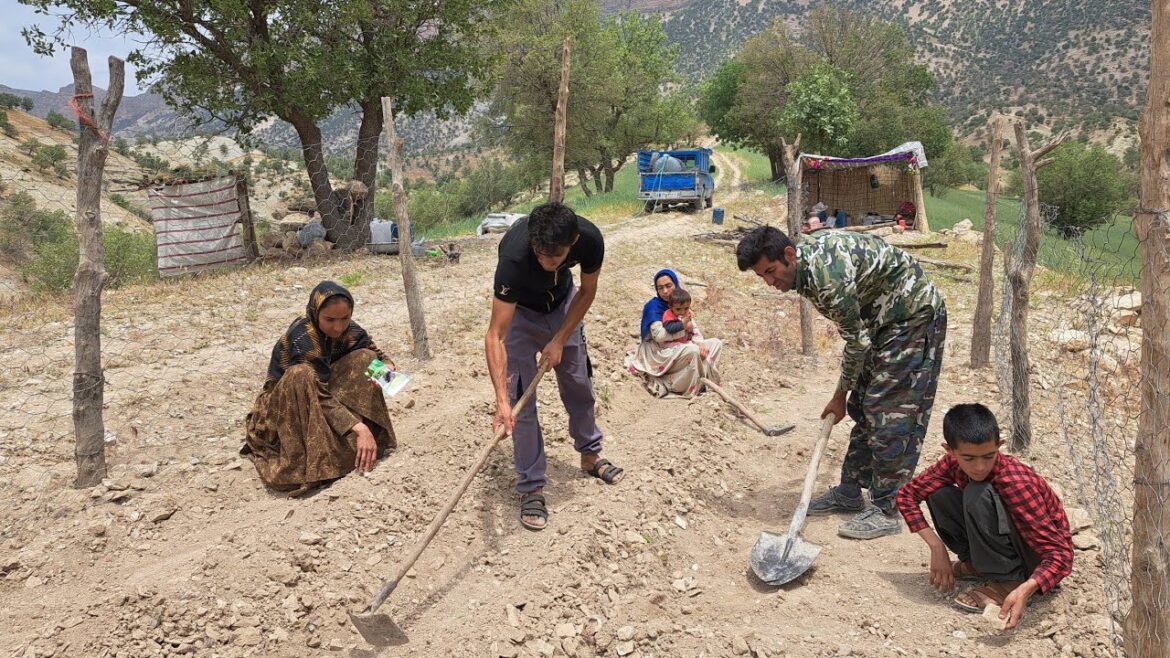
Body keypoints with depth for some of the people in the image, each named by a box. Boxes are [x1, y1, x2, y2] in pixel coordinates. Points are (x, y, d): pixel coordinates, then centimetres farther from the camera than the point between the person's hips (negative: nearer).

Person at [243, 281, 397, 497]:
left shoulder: (350, 331, -12)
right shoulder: (301, 338, -30)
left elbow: (377, 356, -3)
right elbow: (319, 395, -34)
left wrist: (386, 368, -29)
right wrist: (358, 428, -43)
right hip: (284, 406, -6)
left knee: (364, 358, -14)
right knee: (300, 376, -36)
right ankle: (315, 461, -30)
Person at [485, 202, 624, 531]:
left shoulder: (590, 239, -32)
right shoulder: (514, 255, -43)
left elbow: (587, 292, -10)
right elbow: (495, 336, -41)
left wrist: (560, 340, -16)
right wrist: (502, 399, -49)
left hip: (563, 304, 3)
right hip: (520, 310, -3)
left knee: (579, 383, 14)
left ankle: (590, 454, 37)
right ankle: (531, 487, 6)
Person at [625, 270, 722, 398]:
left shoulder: (681, 302, 7)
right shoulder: (653, 306, -14)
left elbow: (693, 328, 3)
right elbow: (659, 336, -25)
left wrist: (700, 343, -16)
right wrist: (683, 328, -22)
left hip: (678, 349, 8)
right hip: (657, 352, -8)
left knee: (716, 343, 1)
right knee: (692, 350, -33)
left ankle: (699, 375, -16)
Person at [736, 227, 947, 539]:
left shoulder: (826, 275, -32)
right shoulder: (804, 265, -3)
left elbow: (858, 340, -21)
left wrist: (840, 395, -8)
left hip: (914, 314, -10)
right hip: (883, 319, 10)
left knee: (890, 412, -10)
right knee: (863, 406, 10)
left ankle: (886, 511, -4)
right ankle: (850, 492, 19)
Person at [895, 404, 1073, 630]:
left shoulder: (1015, 482, -31)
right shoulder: (953, 464, -15)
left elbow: (1061, 553, -32)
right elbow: (907, 495, -5)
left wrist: (1024, 590, -48)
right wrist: (937, 548, -15)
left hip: (1040, 554, -6)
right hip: (1003, 545, 6)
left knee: (978, 494, -31)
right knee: (938, 494, -14)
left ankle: (1008, 582, -18)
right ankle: (977, 563, 5)